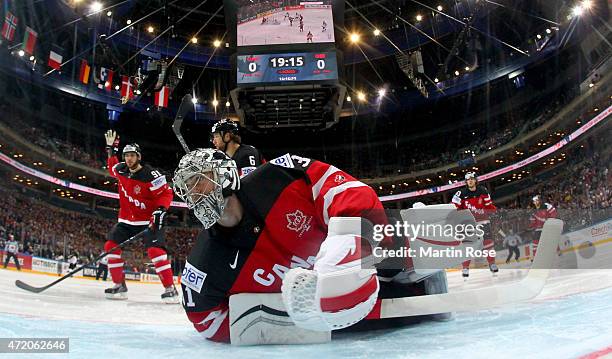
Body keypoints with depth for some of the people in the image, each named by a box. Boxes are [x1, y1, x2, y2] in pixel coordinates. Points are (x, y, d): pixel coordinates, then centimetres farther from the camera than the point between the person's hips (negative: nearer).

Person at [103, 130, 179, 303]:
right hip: (127, 220, 7)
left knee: (155, 250, -23)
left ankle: (170, 288, -18)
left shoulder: (150, 174, -18)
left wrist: (160, 210, -29)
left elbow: (166, 193, -16)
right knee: (111, 246, -3)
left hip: (149, 220, -7)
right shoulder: (121, 170, 2)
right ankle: (120, 285, 8)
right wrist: (111, 149, 19)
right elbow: (112, 168, 27)